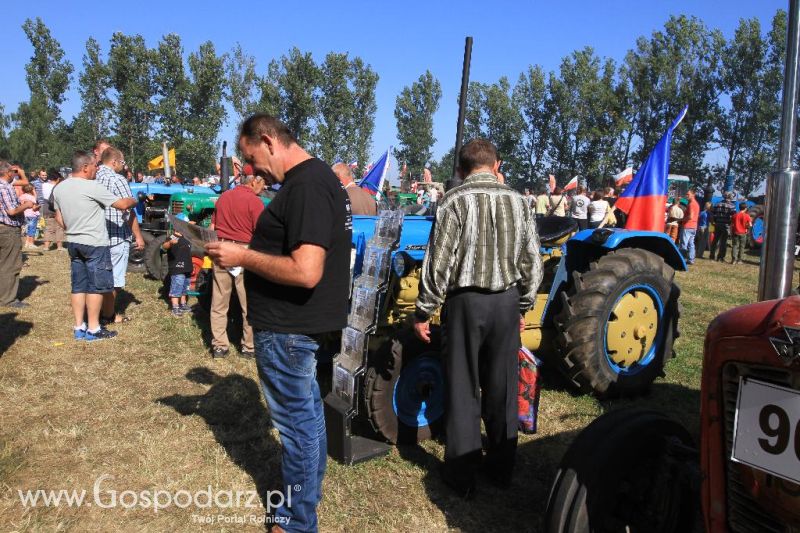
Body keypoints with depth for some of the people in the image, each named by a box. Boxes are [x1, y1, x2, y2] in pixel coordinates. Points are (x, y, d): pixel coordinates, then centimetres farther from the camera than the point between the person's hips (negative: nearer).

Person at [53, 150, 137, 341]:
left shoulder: (59, 188, 7)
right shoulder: (92, 187, -17)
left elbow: (58, 217, 16)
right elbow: (123, 205, -15)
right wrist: (134, 200, 5)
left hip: (73, 243, 8)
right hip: (95, 244, -8)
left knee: (79, 286, 11)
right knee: (96, 286, 1)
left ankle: (79, 328, 16)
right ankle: (93, 329, 6)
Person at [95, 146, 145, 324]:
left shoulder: (93, 178, 8)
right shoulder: (117, 179, -13)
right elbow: (129, 212, -15)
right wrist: (138, 236, -9)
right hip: (117, 236, -7)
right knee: (113, 278, 2)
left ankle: (99, 310, 29)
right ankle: (109, 316, 10)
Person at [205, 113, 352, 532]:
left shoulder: (306, 186, -22)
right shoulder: (318, 176, 10)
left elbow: (306, 272, -30)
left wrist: (243, 257, -19)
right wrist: (248, 252, 10)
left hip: (287, 328, -10)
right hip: (299, 322, 10)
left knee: (297, 421, 4)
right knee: (308, 410, 21)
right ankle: (309, 493, 40)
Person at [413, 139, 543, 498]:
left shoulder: (455, 201, -10)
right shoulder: (517, 201, 3)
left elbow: (439, 264, -13)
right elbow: (532, 263, 6)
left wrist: (423, 312, -5)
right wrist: (524, 306, 17)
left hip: (466, 301, -4)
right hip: (507, 301, 4)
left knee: (463, 390, 7)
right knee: (502, 388, 14)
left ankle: (461, 475, 17)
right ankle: (501, 468, 28)